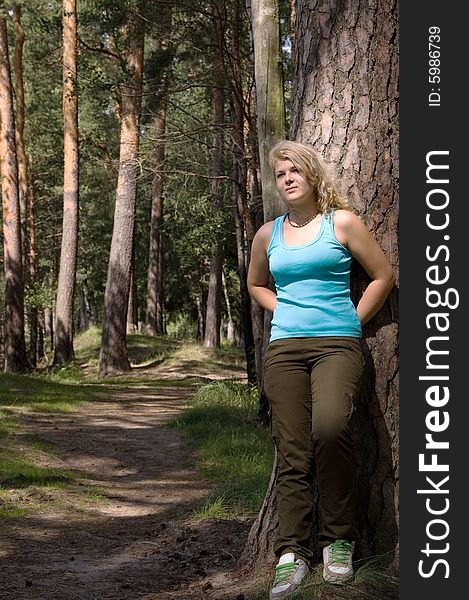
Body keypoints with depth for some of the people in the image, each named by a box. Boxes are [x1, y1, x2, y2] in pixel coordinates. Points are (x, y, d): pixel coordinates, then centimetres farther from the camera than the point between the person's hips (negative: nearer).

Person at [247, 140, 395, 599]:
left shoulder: (342, 222, 3)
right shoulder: (268, 234, 13)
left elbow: (383, 276, 7)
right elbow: (256, 285, 30)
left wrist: (352, 322, 4)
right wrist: (287, 313, 14)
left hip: (337, 345, -4)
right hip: (284, 349, 4)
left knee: (329, 426, -28)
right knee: (292, 452, -2)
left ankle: (339, 539, -14)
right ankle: (292, 553, 2)